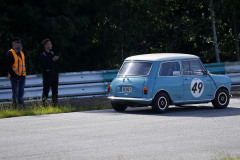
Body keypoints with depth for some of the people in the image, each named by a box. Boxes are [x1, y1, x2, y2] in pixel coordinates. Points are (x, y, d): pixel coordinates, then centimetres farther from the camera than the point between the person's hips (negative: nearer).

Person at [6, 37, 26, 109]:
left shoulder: (21, 53, 15)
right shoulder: (10, 53, -9)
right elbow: (8, 66, -13)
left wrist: (24, 74, 11)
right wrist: (14, 75, -18)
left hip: (22, 76, 7)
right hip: (14, 77, -7)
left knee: (21, 93, 10)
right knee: (15, 93, -6)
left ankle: (21, 106, 15)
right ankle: (15, 107, 0)